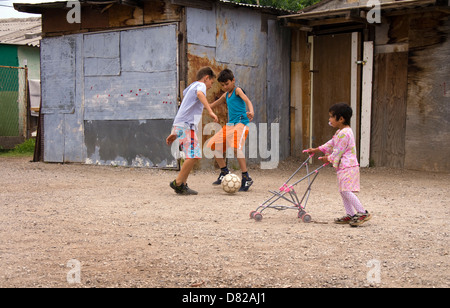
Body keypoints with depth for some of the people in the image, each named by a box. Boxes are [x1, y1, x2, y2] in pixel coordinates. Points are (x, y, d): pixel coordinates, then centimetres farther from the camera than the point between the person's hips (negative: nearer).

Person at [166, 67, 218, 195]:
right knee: (194, 155, -13)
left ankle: (183, 185, 11)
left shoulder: (191, 86, 30)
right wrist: (211, 112, -31)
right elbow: (200, 94, -23)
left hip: (179, 126, 10)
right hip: (186, 125, -10)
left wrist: (174, 133, 30)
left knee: (192, 155, 12)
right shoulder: (200, 85, 3)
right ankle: (178, 183, -11)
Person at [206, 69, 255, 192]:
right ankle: (224, 172, 18)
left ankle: (246, 178, -25)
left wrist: (251, 112, -40)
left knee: (236, 146, -29)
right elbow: (214, 104, 36)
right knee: (214, 145, 7)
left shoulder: (237, 90, -1)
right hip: (230, 125, 9)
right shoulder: (226, 95, 20)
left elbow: (247, 100, -20)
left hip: (241, 123, -9)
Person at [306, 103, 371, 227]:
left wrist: (329, 159, 0)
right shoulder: (340, 132, 17)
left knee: (347, 191, -15)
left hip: (348, 167, -11)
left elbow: (338, 151, -16)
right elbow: (331, 143, 27)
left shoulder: (344, 133, -18)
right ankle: (350, 215, 15)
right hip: (343, 167, 11)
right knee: (343, 191, 11)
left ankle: (363, 213, -12)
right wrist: (317, 150, 27)